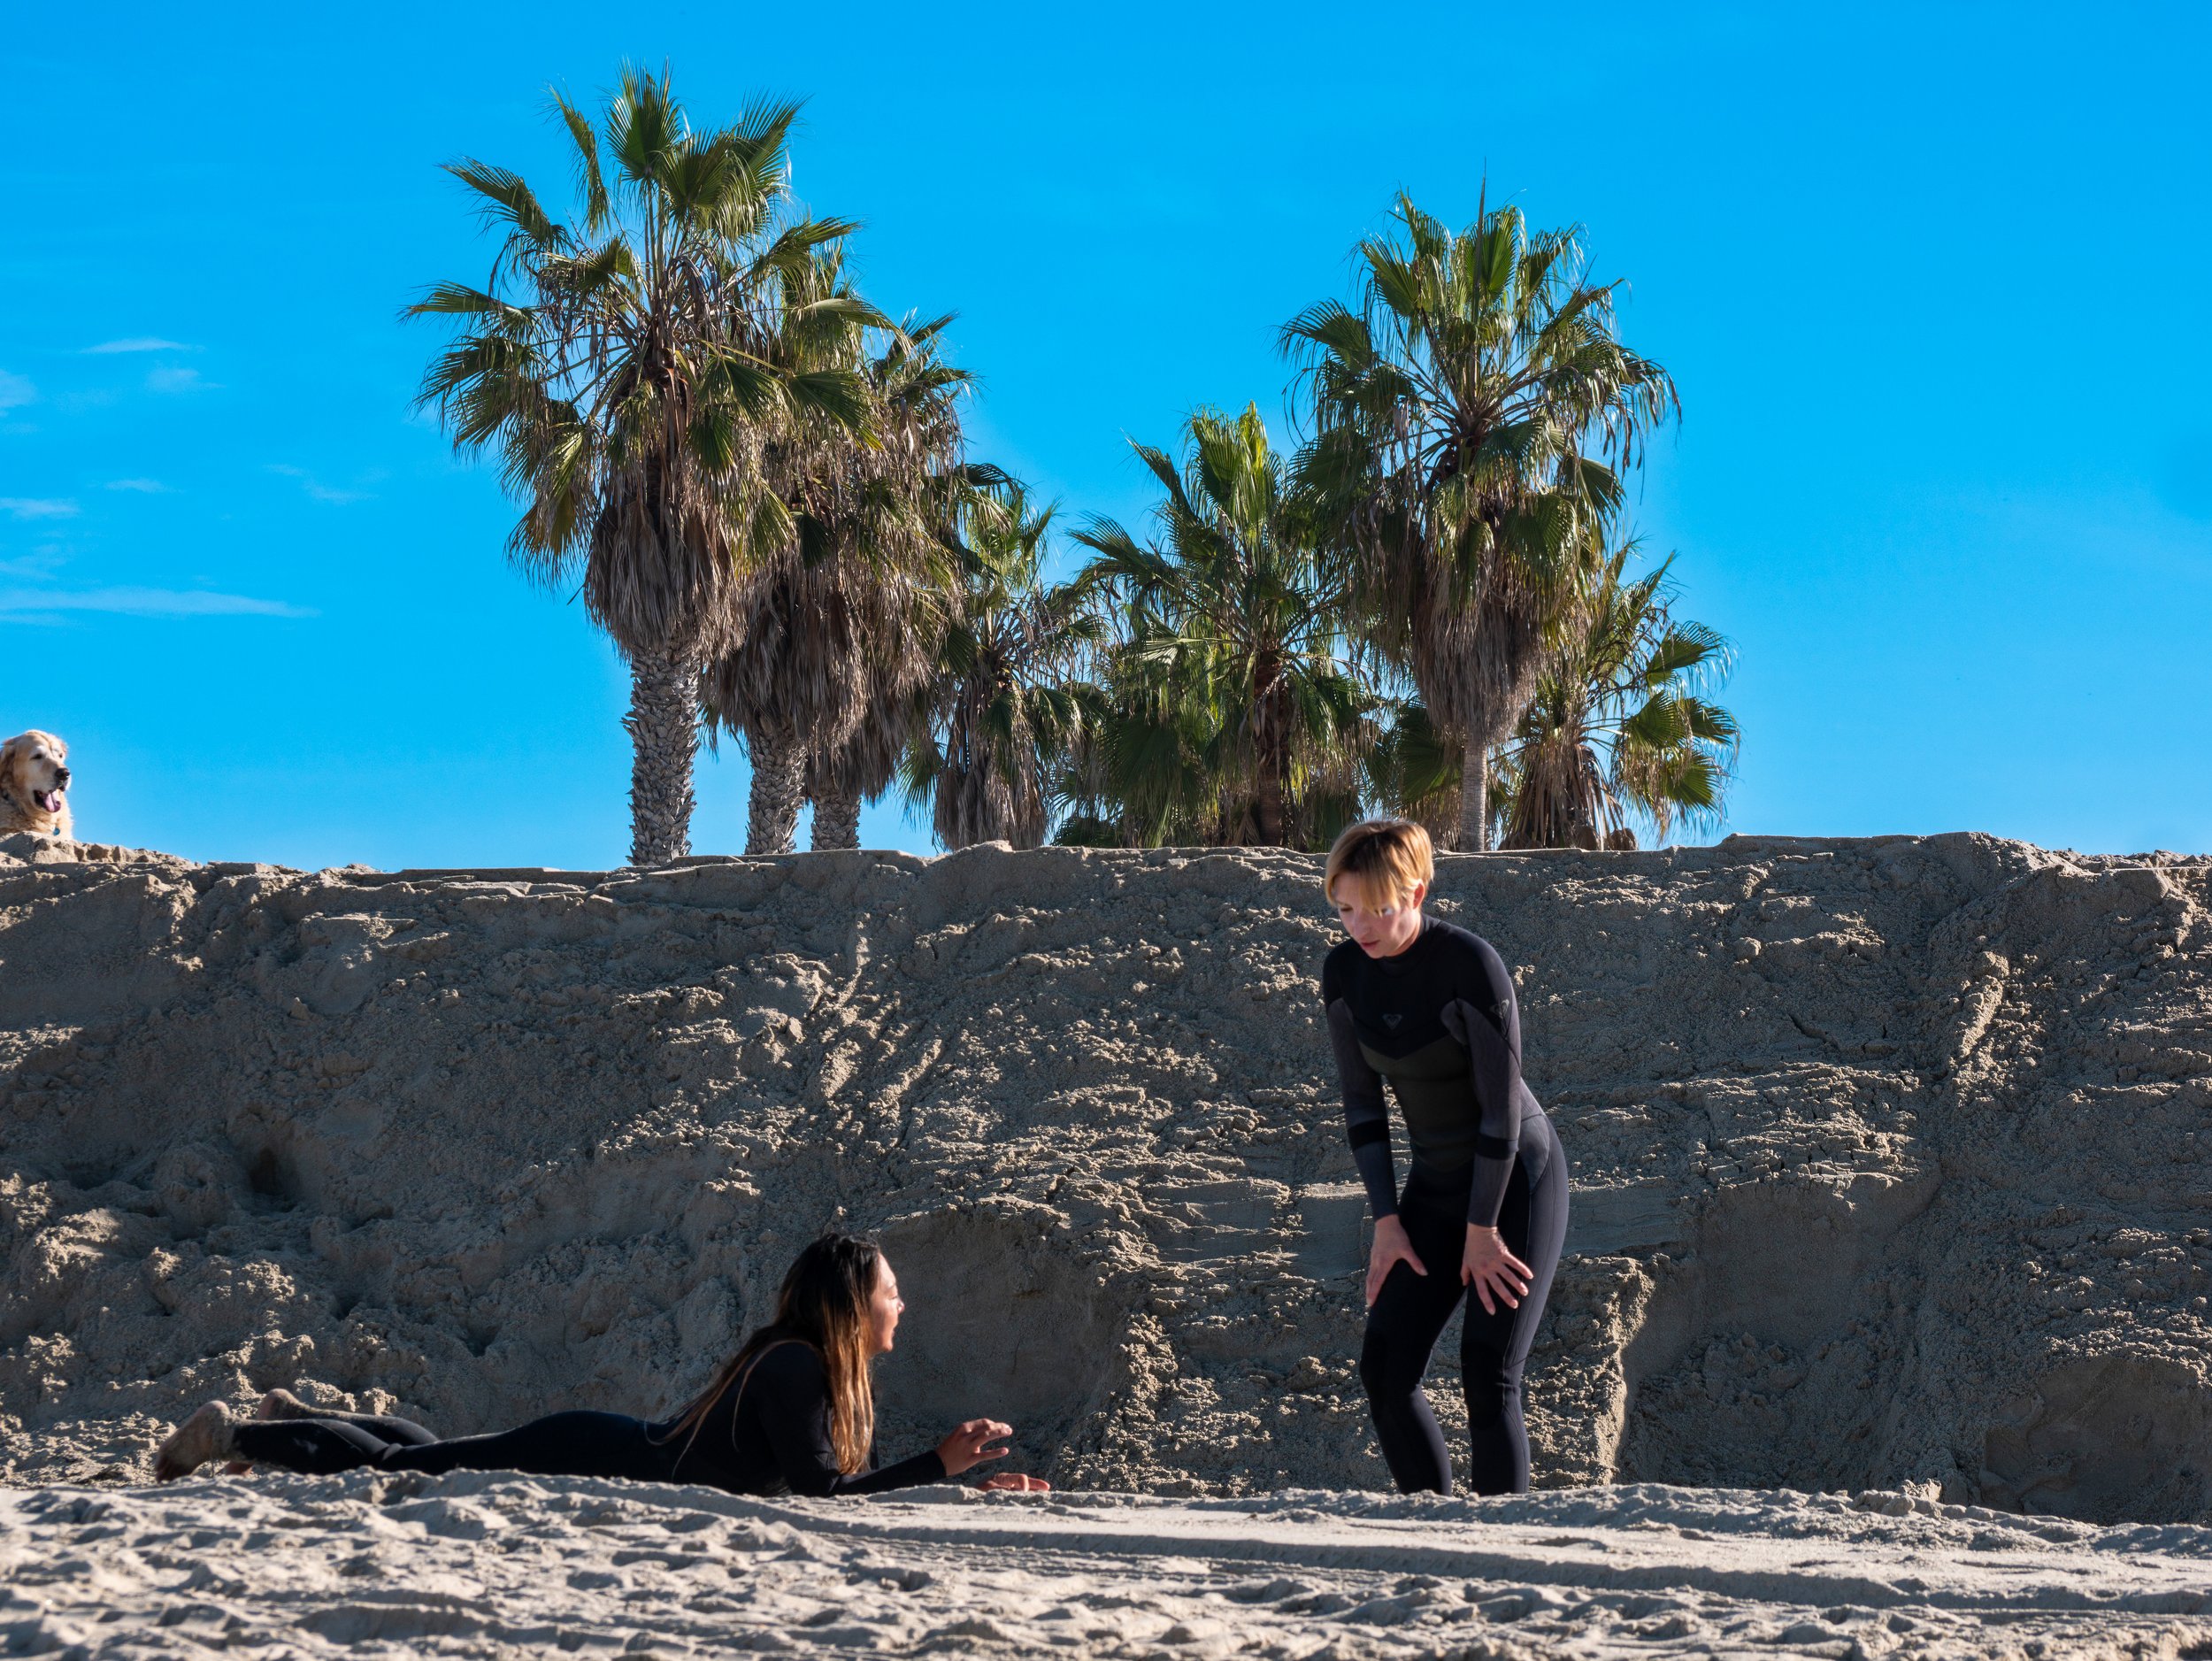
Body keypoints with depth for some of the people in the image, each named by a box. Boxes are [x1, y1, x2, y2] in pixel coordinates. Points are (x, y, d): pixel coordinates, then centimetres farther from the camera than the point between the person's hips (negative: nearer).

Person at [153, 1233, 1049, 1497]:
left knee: (436, 1458, 29)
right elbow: (821, 1495, -33)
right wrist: (943, 1464, -32)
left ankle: (299, 1417, 45)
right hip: (596, 1463, -8)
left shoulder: (840, 1380, -1)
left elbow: (855, 1484, 3)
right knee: (397, 1469, 6)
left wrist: (980, 1491, -6)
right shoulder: (791, 1370, -28)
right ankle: (231, 1436, 21)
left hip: (615, 1452, 8)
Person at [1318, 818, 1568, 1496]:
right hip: (1437, 1183, 6)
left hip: (1517, 1178, -6)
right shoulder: (1343, 971, -6)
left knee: (1487, 1376, -16)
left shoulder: (1472, 964, -26)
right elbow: (1362, 1102, 0)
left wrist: (1482, 1230, -16)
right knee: (1385, 1366, -6)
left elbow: (1501, 1103, -21)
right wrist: (1387, 1222, -4)